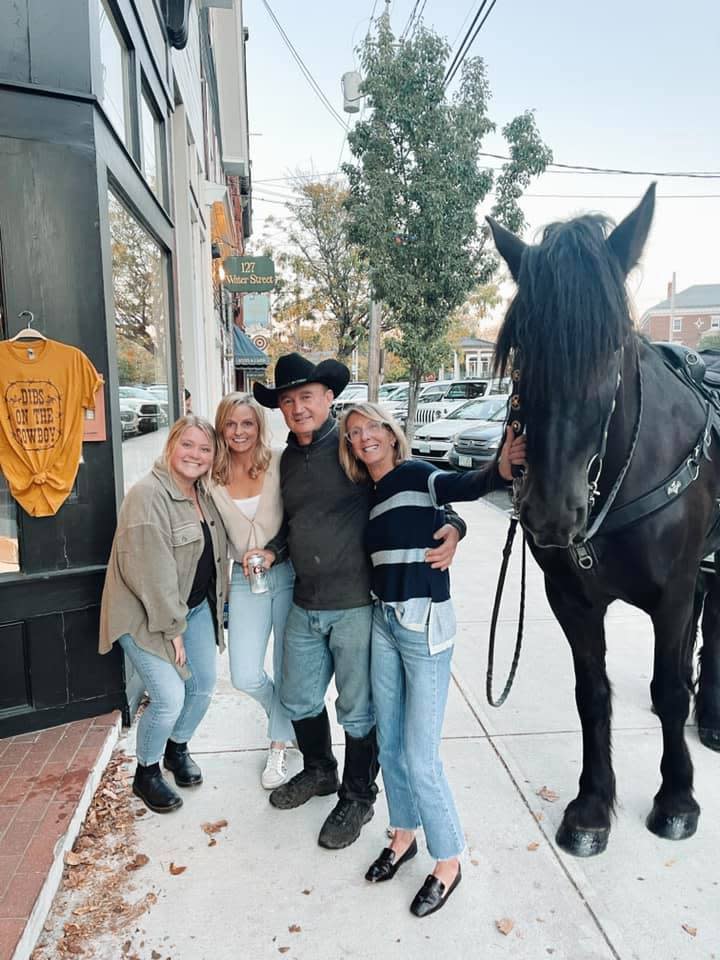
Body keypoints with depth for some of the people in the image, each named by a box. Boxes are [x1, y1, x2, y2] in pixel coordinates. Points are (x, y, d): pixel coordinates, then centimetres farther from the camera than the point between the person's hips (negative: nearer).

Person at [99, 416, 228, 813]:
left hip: (197, 606, 8)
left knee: (204, 685, 13)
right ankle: (146, 773, 19)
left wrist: (214, 608, 8)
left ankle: (177, 747, 41)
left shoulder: (204, 493, 3)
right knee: (169, 698, -9)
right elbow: (152, 572, -25)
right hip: (147, 613, -8)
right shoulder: (148, 494, -23)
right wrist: (172, 628, -20)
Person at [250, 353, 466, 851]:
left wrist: (451, 527, -29)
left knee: (357, 710, 10)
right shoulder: (288, 459, 10)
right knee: (299, 698, 22)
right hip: (305, 606, 7)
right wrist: (271, 551, 2)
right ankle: (319, 772, 49)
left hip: (357, 605, -7)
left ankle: (358, 798, 34)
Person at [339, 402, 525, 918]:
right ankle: (404, 836, 42)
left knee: (421, 760, 2)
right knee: (390, 744, 19)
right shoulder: (370, 493, 8)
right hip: (384, 622, 7)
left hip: (425, 626, -7)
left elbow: (461, 486, -33)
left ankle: (448, 861, 26)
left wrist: (500, 469, -55)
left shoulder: (415, 474, -12)